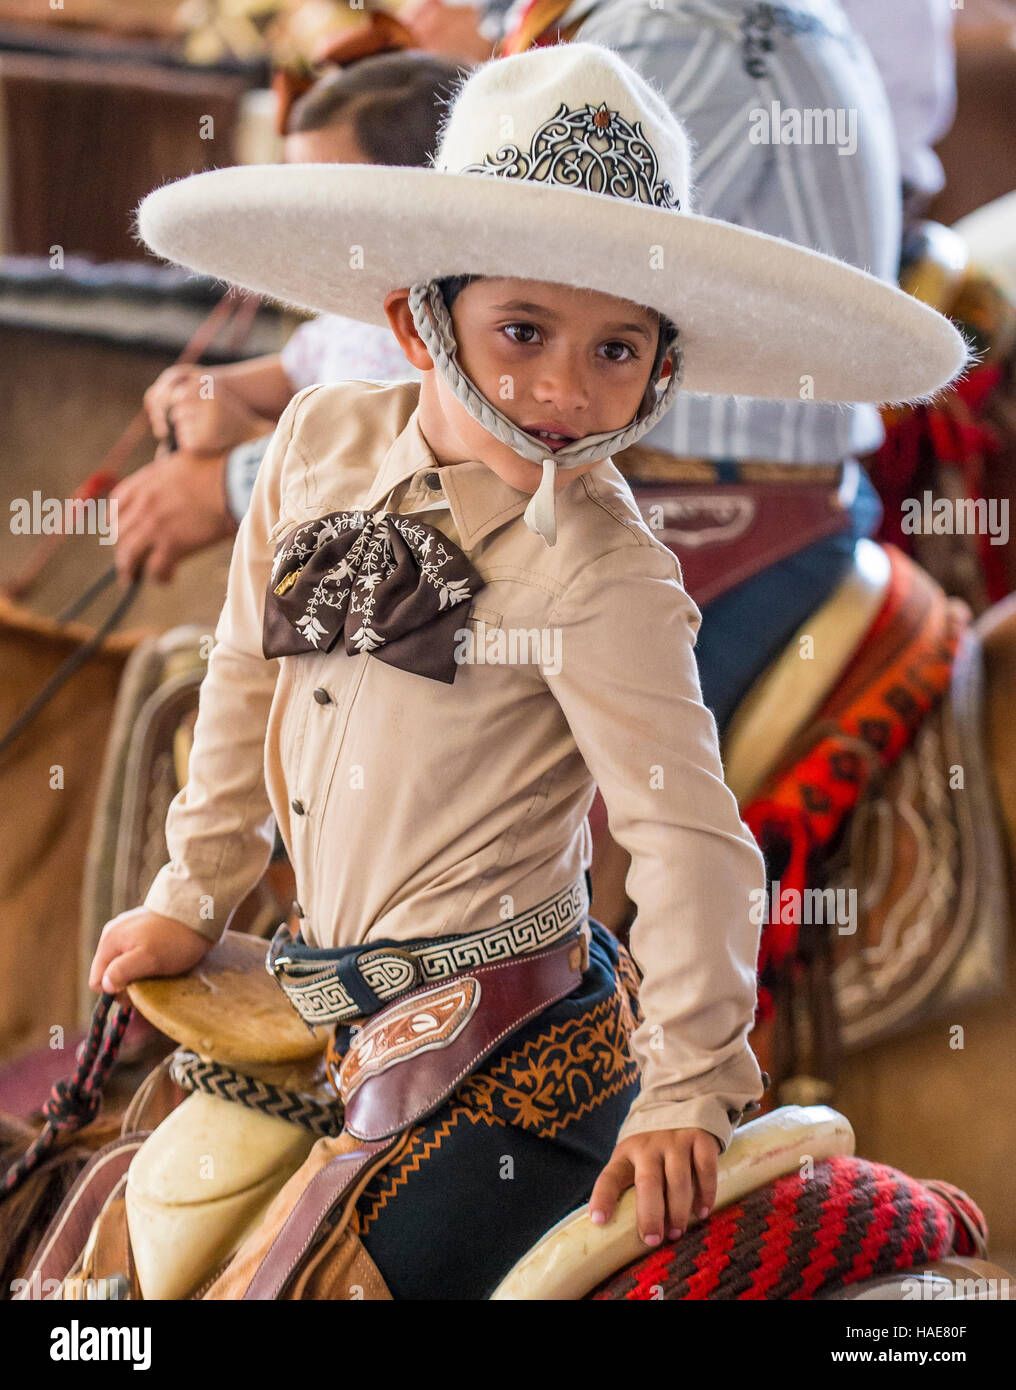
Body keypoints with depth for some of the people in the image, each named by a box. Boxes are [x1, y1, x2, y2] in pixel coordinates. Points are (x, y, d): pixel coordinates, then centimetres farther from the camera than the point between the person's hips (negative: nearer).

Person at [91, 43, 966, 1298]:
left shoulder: (598, 571, -17)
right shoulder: (324, 440, 1)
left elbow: (688, 834, -17)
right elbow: (250, 673, 14)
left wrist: (686, 1091, -18)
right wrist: (194, 895, 20)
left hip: (516, 1063, -7)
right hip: (350, 1031, 7)